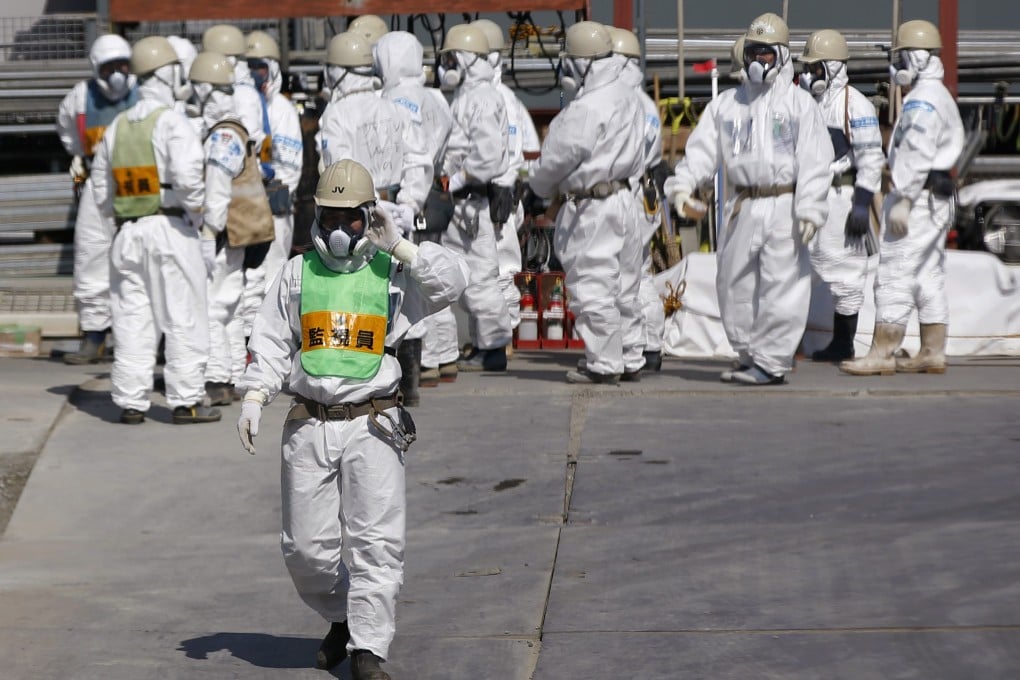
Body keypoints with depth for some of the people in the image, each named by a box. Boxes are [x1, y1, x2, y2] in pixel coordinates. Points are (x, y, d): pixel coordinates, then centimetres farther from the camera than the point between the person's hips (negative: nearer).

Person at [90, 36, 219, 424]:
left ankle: (130, 402, 9)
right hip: (170, 228, -6)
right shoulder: (171, 122, -9)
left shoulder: (116, 127, 12)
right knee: (183, 318, 0)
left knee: (132, 320, 8)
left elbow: (101, 185, 16)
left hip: (127, 232, 6)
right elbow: (187, 175, -22)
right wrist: (197, 210, -7)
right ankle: (186, 402, 0)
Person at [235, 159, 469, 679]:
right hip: (309, 427, 2)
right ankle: (341, 616, 31)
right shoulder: (296, 274, 11)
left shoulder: (392, 273, 6)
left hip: (372, 426, -2)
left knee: (375, 543, -7)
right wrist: (254, 396, -2)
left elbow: (453, 282, -7)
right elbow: (270, 341, 10)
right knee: (305, 546, 5)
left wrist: (399, 248, -9)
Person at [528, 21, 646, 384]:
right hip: (623, 194, 10)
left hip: (592, 204, -9)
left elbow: (559, 157, -14)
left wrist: (540, 184, 9)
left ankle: (603, 363, 1)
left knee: (592, 286, -3)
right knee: (621, 284, 15)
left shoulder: (586, 108, -20)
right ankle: (628, 358, 22)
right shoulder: (626, 96, 9)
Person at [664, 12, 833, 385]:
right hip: (741, 207, 5)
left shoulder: (800, 103, 0)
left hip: (783, 205, -5)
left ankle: (772, 362, 0)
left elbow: (815, 162, -6)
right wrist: (683, 184, -10)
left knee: (781, 287, -6)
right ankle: (748, 356, 21)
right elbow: (702, 149, 6)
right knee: (735, 285, 9)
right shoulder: (726, 103, 12)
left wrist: (810, 209, -15)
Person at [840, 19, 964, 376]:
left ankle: (882, 354, -10)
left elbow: (918, 155, -22)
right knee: (929, 278, 11)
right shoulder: (940, 97, 19)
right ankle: (933, 353, 13)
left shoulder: (921, 101, -14)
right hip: (937, 199, 11)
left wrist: (902, 201, -24)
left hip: (917, 199, -11)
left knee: (894, 275, -9)